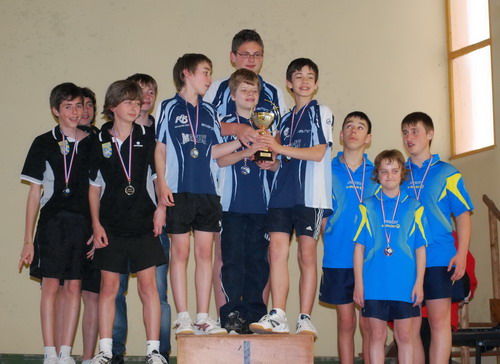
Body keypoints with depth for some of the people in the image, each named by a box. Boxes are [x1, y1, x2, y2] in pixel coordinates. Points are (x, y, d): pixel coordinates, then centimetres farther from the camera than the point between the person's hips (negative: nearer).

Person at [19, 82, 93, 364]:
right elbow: (35, 193, 6)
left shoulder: (92, 145, 9)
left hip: (83, 224, 1)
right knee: (50, 286, -3)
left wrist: (98, 230, 2)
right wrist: (28, 240, 2)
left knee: (73, 288, 2)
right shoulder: (44, 143, 6)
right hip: (52, 222, -1)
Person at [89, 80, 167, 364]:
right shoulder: (100, 143, 5)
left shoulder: (147, 139, 4)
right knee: (109, 286, 2)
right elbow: (94, 186, 8)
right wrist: (96, 224, 1)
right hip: (111, 224, 1)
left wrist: (161, 207, -6)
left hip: (144, 223, -1)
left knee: (148, 284, -3)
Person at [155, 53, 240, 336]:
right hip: (180, 191, -4)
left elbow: (214, 151, 13)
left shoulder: (209, 111, 16)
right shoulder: (170, 108, 4)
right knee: (180, 252, -1)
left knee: (205, 253, 4)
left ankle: (203, 318, 8)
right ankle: (183, 319, 4)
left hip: (208, 191, 4)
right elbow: (160, 149, 2)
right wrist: (162, 183, -7)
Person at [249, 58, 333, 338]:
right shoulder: (286, 120, 21)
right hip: (283, 191, 5)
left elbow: (318, 153, -8)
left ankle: (305, 319, 1)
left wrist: (280, 148, -11)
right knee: (277, 251, -6)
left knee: (307, 255, -4)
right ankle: (278, 317, -5)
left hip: (311, 194, -5)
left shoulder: (321, 112, 3)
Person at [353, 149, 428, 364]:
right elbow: (359, 248, 4)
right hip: (374, 284, 0)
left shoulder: (414, 208, 5)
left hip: (405, 285, 0)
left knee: (404, 336, 6)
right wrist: (358, 283, -1)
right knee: (377, 335, 6)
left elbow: (420, 249, 5)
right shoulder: (367, 208, 5)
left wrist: (419, 282, -2)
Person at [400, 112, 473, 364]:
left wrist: (462, 254, -9)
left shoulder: (447, 173, 4)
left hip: (439, 260, -3)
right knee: (410, 327, 4)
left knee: (439, 322, -3)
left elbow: (463, 215, 2)